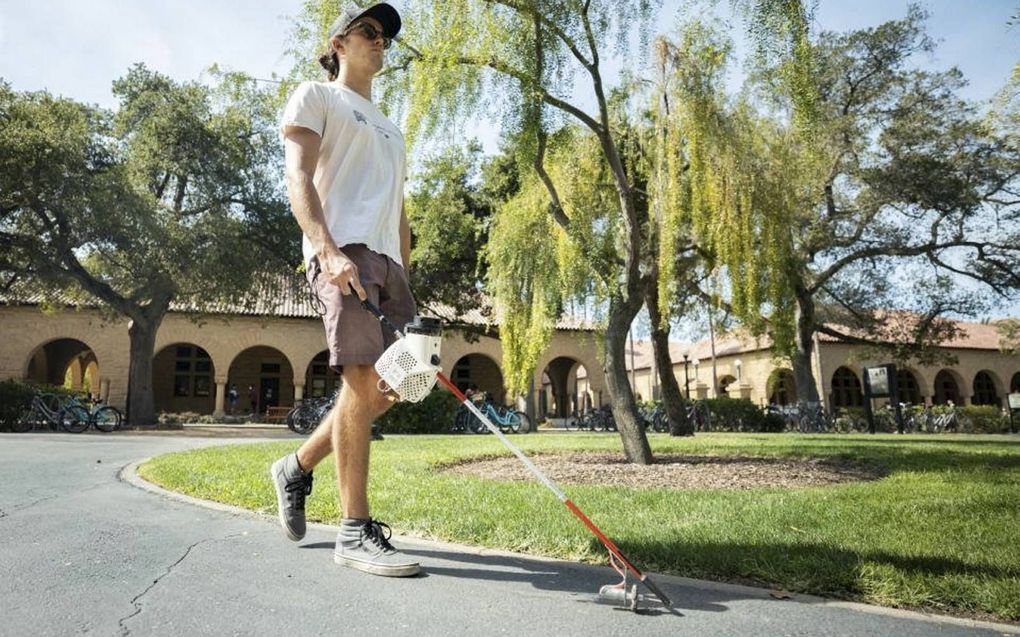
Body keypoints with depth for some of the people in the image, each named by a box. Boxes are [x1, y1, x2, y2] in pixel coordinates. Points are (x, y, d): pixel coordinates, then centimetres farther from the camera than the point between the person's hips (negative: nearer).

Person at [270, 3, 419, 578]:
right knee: (363, 383, -15)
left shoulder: (390, 129, 33)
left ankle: (299, 468, 21)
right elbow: (298, 176, -4)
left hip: (388, 259, 8)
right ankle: (356, 532, -7)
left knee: (390, 388, 1)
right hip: (344, 250, -7)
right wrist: (329, 249, -20)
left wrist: (407, 283, 18)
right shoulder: (315, 96, 12)